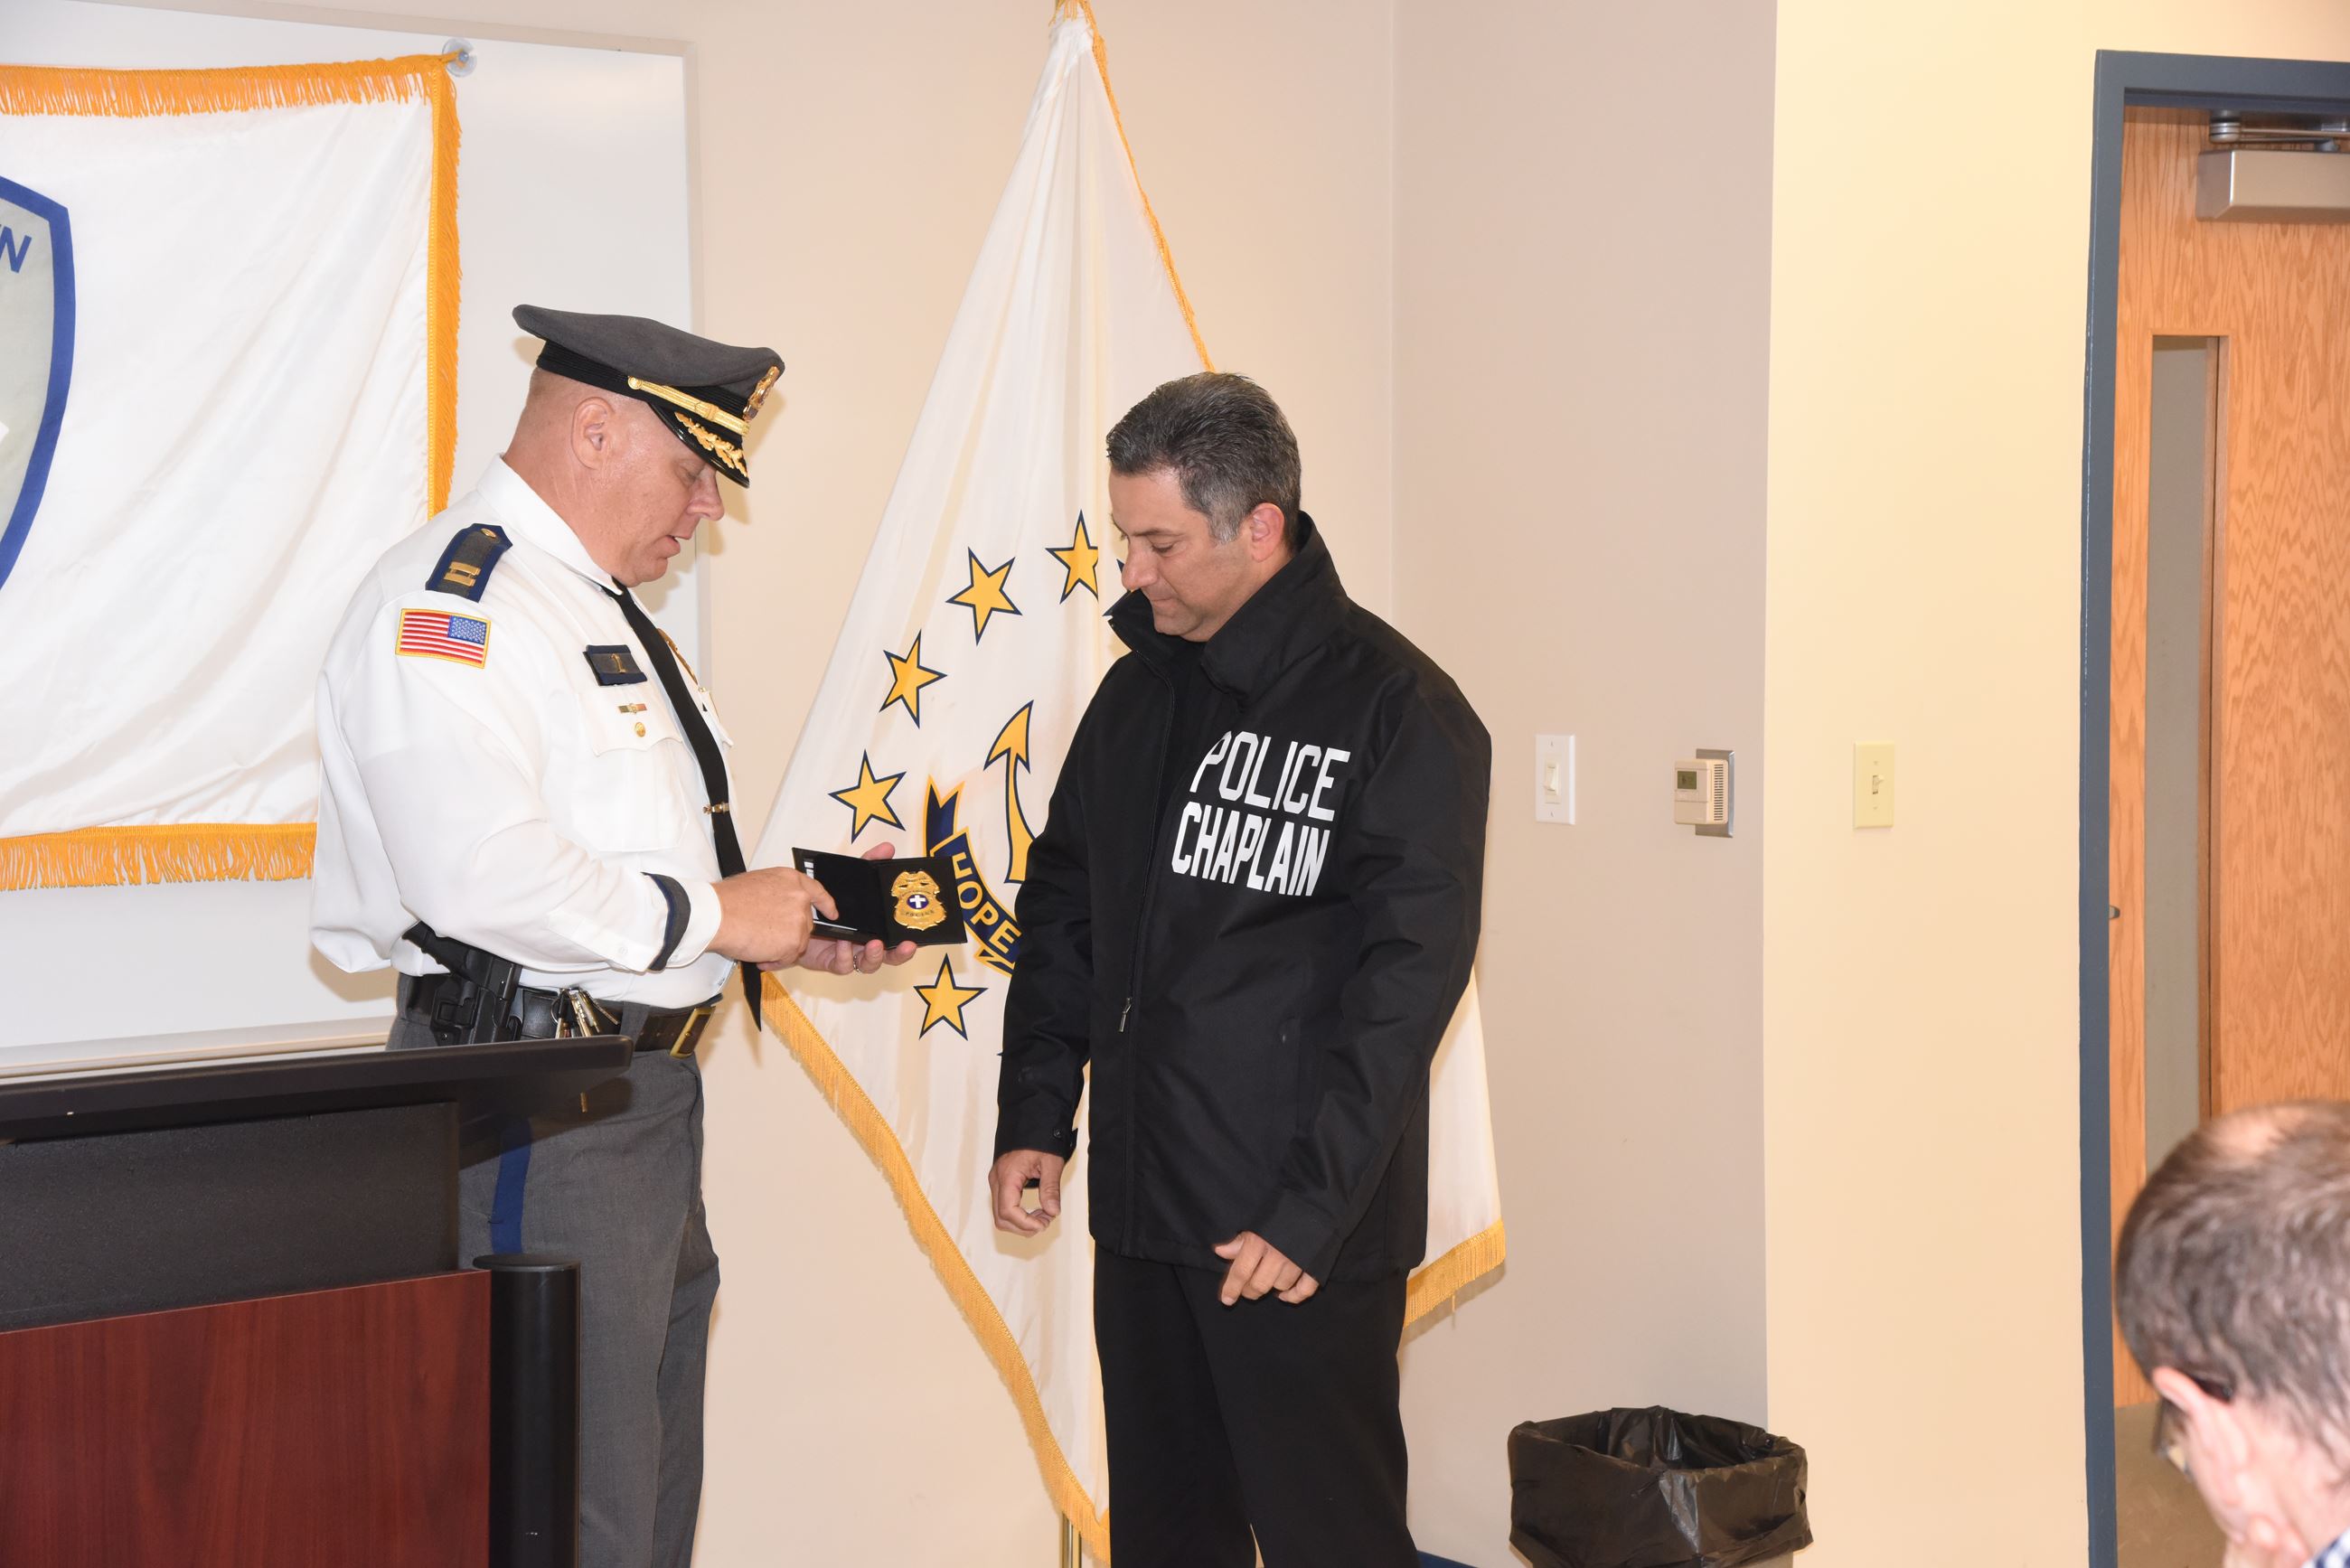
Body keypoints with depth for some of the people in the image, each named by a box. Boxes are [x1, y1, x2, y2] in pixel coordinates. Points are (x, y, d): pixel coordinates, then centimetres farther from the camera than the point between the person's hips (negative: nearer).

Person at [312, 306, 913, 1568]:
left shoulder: (607, 612, 19)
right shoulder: (452, 599, -14)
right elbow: (480, 873, -26)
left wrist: (798, 926, 10)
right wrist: (716, 915, -16)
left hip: (646, 1087, 10)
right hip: (532, 1098, -10)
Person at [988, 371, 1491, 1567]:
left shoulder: (1397, 711, -11)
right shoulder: (1141, 687, 11)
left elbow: (1407, 980, -15)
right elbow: (1061, 916, 18)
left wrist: (1312, 1208, -18)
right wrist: (1032, 1119, 11)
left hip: (1306, 1239, -6)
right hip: (1141, 1205, 7)